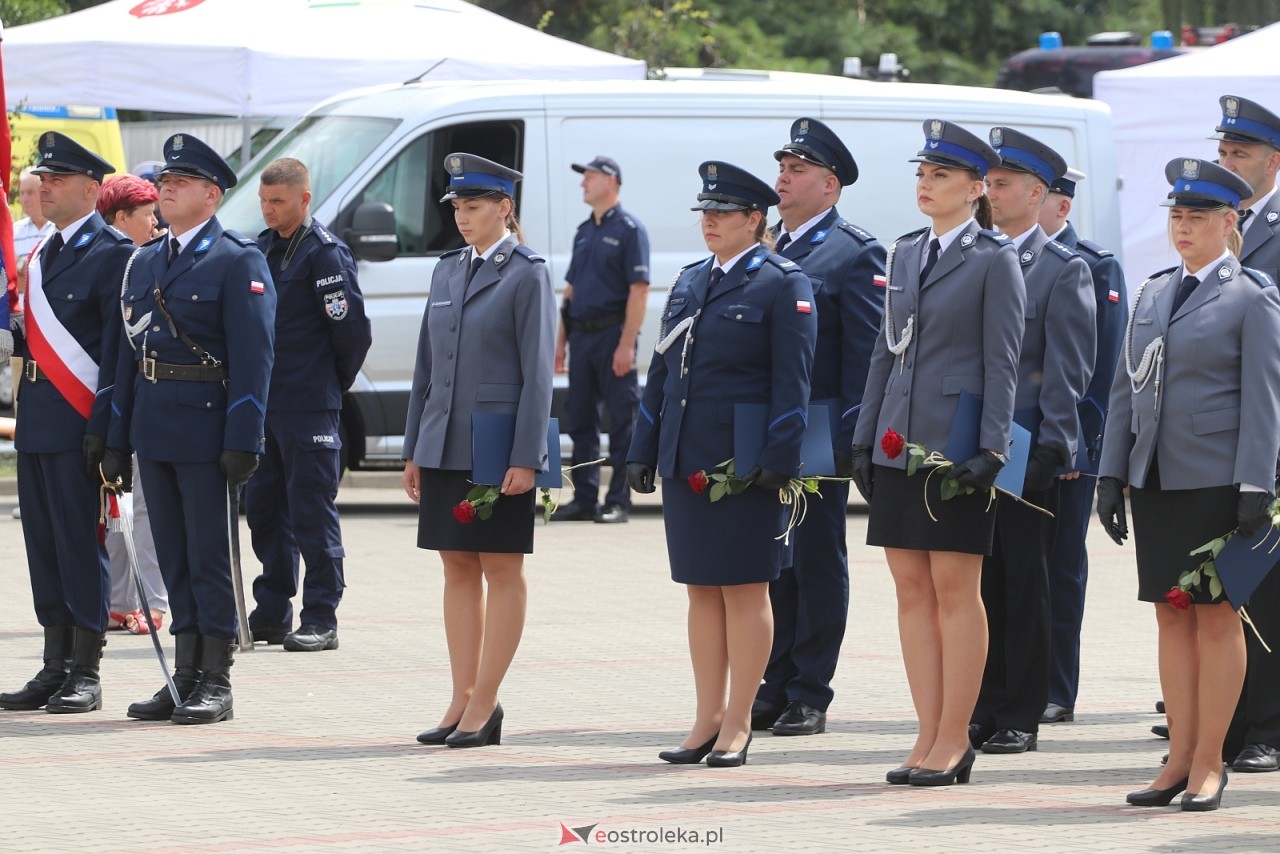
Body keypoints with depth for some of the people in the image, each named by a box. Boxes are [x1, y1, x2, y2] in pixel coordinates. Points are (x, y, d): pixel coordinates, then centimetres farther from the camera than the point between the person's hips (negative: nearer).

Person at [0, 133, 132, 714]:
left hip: (79, 424, -8)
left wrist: (102, 427, -17)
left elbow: (118, 348, -12)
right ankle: (56, 668, 14)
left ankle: (86, 674, 0)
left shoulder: (111, 255, -8)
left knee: (81, 546, -5)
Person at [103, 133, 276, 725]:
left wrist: (242, 442, -17)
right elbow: (130, 350, 16)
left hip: (206, 431, -7)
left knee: (210, 557, -3)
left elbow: (253, 358, -11)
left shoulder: (239, 262, -6)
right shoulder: (144, 262, 16)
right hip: (154, 430, 7)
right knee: (174, 558, 10)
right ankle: (185, 677, 15)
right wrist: (119, 441, 12)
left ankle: (216, 684, 2)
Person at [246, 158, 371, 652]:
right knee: (264, 509, 10)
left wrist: (335, 384, -1)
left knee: (312, 512, -4)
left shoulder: (325, 253, -10)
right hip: (262, 403, 8)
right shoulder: (261, 249, 13)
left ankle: (321, 620, -1)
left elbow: (353, 329, -12)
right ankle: (271, 615, 17)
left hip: (309, 408, -8)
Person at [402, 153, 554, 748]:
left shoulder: (526, 275, -6)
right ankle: (463, 699, 13)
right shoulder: (448, 270, 13)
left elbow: (538, 372, -10)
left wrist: (525, 458, -16)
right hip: (444, 447, 7)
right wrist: (414, 449, 13)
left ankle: (484, 703, 2)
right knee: (458, 569, 8)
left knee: (502, 571, 0)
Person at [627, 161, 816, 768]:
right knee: (701, 590, 9)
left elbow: (792, 380, -10)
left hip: (744, 462, -7)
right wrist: (643, 450, 12)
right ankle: (707, 720, 14)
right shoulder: (690, 282, 15)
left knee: (744, 591, 0)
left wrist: (779, 461, -16)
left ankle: (737, 723, 5)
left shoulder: (782, 284, -5)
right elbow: (661, 371, 17)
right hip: (685, 462, 7)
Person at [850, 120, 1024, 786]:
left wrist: (991, 450, -15)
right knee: (912, 588, 6)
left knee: (954, 588, -3)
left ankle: (953, 740, 2)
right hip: (900, 444, 6)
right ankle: (930, 735, 10)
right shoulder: (905, 253, 14)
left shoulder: (994, 261, -4)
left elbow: (1003, 363, -8)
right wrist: (864, 438, 12)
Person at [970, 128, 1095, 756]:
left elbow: (1069, 369, -6)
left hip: (1025, 451, -5)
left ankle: (1020, 719, 4)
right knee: (978, 583, 5)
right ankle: (983, 711, 10)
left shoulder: (1064, 269, -1)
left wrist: (1049, 449, -12)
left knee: (1024, 586, 0)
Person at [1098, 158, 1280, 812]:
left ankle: (1209, 762, 3)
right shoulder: (1153, 293, 15)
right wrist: (1112, 474, 10)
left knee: (1216, 616, -1)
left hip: (1216, 481, -6)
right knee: (1172, 616, 7)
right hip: (1155, 481, 6)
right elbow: (1126, 388, 16)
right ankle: (1180, 757, 11)